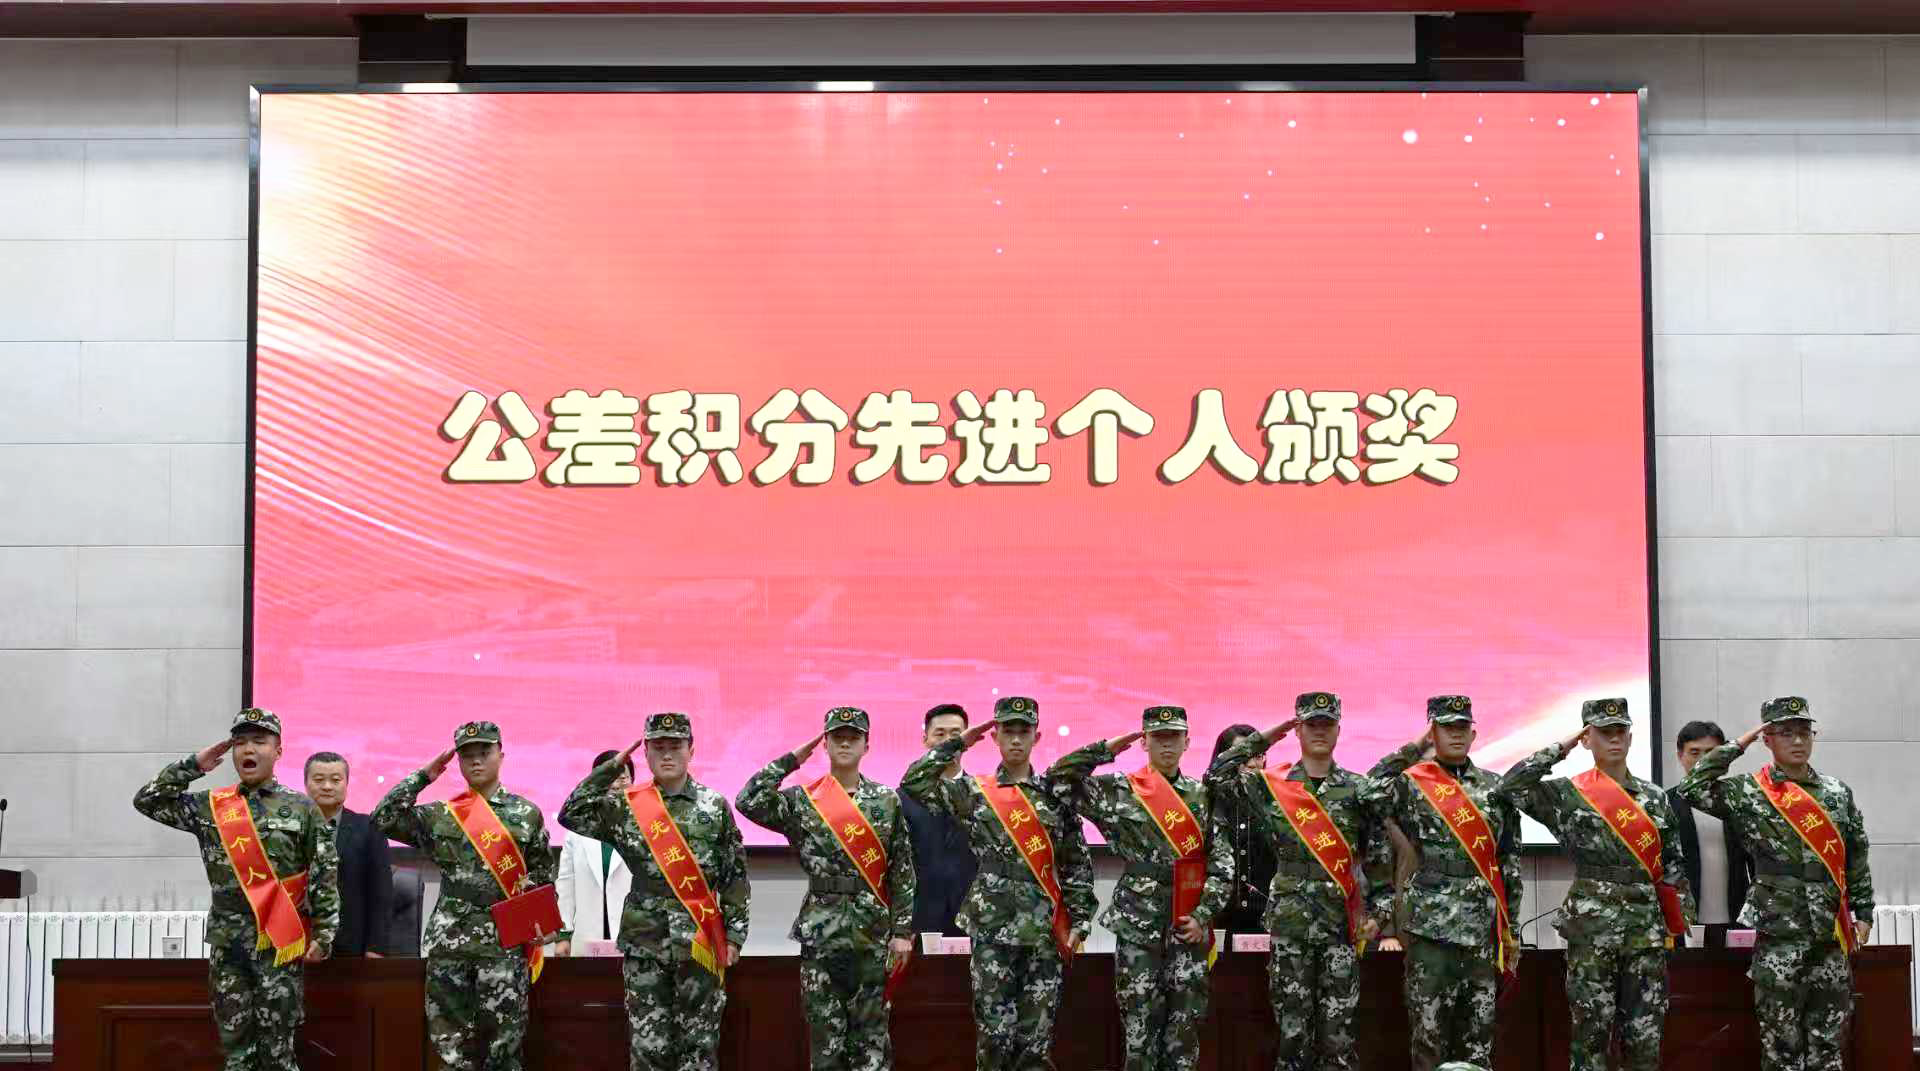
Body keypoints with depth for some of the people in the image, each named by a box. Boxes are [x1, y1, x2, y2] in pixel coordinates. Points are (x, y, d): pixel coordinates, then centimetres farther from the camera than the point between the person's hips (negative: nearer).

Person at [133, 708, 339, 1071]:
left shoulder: (301, 809, 1)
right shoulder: (210, 806, 9)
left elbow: (326, 877, 0)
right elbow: (147, 801, 8)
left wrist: (323, 935, -6)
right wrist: (193, 766, 3)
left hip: (280, 943, -3)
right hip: (227, 943, 3)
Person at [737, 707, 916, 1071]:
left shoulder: (888, 801, 5)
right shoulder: (802, 801, 3)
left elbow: (903, 873, 4)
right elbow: (749, 801, -14)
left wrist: (903, 931, -2)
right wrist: (791, 760, -7)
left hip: (873, 932, 1)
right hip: (820, 931, 0)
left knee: (872, 1034, 3)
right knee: (825, 1037, 2)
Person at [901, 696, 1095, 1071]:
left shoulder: (1056, 794, 10)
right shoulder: (973, 793, 6)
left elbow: (1078, 863, 10)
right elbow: (913, 784, -4)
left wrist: (1080, 920, 2)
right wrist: (959, 742, -1)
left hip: (1046, 928, 1)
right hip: (993, 927, -1)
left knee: (1038, 1031, 2)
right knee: (995, 1029, -3)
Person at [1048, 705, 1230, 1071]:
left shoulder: (1203, 796, 8)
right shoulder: (1117, 792, 3)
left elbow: (1222, 863, 6)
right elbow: (1058, 777, -6)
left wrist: (1204, 915, -4)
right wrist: (1108, 749, -4)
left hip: (1189, 926, 2)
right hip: (1137, 925, -2)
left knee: (1185, 1027, 3)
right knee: (1140, 1027, 0)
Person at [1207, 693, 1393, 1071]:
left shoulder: (1359, 789, 7)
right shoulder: (1270, 786, 6)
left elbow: (1379, 856, 9)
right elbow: (1217, 776, -3)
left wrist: (1379, 911, 1)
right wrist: (1263, 739, 2)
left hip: (1343, 924, 0)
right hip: (1289, 924, 0)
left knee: (1338, 1032, 0)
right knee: (1292, 1028, 1)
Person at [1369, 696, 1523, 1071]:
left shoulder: (1495, 788, 12)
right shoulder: (1410, 784, 2)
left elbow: (1511, 861, 14)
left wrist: (1511, 928, 10)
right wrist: (1413, 749, -8)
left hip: (1484, 927, 3)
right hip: (1431, 924, -3)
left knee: (1479, 1039, 6)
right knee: (1428, 1030, -2)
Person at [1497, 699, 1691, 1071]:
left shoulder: (1654, 797, 12)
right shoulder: (1568, 793, 1)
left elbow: (1672, 864, 15)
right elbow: (1511, 786, -13)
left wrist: (1676, 921, 8)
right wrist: (1560, 749, -6)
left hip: (1647, 925, 3)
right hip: (1592, 923, -3)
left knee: (1646, 1034, 4)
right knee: (1591, 1030, -1)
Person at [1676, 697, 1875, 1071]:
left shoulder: (1837, 792, 9)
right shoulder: (1748, 792, -2)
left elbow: (1856, 858, 14)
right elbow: (1694, 789, -18)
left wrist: (1863, 913, 9)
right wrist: (1738, 745, -11)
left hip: (1833, 932, 4)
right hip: (1779, 932, -3)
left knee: (1829, 1040, 7)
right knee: (1781, 1040, 1)